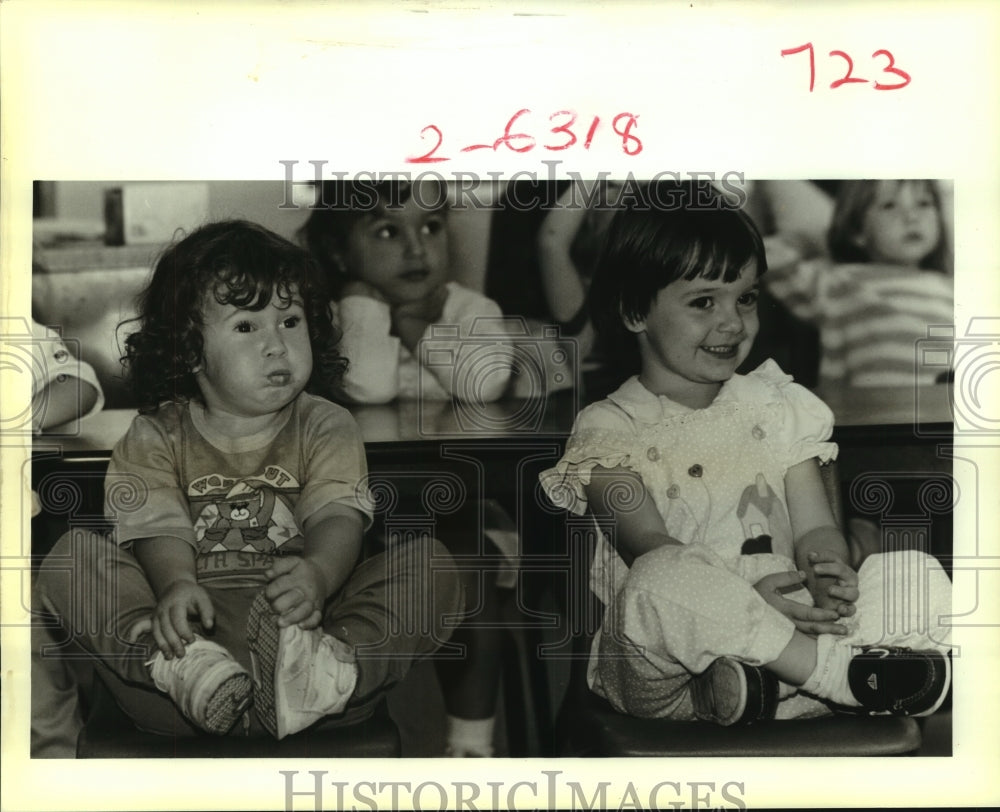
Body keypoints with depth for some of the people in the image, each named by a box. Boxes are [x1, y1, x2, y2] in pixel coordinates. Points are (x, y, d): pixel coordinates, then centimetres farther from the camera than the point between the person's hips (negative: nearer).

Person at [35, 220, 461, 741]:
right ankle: (184, 668, -39)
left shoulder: (326, 427, 11)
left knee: (431, 565, -21)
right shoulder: (156, 437, 10)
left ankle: (327, 667, -45)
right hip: (196, 617, 0)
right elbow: (161, 529, -5)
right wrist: (176, 585, -30)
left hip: (300, 618, 0)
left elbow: (339, 518, -5)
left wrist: (318, 573, -30)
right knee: (71, 557, -19)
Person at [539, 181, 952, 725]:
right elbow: (650, 547, -10)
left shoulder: (777, 406, 15)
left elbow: (815, 526, 7)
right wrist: (746, 598, -28)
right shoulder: (608, 429, 2)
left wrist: (829, 576, -18)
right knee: (663, 579, -37)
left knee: (919, 573, -17)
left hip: (786, 617, 4)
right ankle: (840, 670, -25)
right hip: (666, 671, -4)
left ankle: (758, 686, -34)